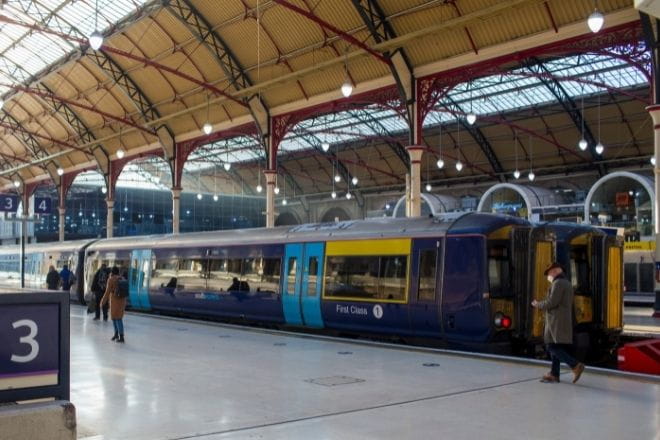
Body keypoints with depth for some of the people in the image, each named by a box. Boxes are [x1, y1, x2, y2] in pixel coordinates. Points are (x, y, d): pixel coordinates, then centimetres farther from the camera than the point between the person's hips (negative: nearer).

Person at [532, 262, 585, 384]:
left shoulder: (558, 283, -11)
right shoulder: (567, 283, 20)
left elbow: (552, 302, -18)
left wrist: (538, 305, -2)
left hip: (557, 321, -10)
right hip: (564, 320, 10)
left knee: (553, 347, -12)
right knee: (555, 348, 11)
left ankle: (576, 365, -16)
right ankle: (554, 374, 12)